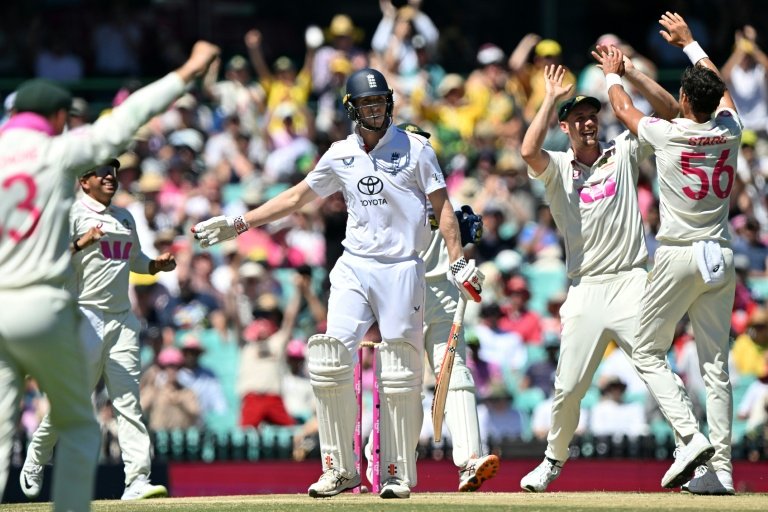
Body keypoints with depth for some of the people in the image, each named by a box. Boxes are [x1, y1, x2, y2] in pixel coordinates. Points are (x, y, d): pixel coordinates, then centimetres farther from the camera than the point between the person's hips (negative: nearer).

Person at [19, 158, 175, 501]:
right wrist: (81, 243, -25)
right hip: (85, 314, -6)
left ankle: (137, 479, -10)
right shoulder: (73, 214, -2)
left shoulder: (125, 218, 20)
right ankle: (36, 458, 17)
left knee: (128, 400, -3)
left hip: (122, 318, 6)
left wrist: (158, 264, 12)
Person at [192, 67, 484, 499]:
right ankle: (340, 468, -3)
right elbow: (297, 196, 18)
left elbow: (442, 206, -1)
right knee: (332, 362, -10)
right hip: (354, 268, 3)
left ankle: (399, 473, 5)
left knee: (400, 376, -4)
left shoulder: (415, 149, 0)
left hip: (401, 269, -3)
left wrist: (459, 262, -10)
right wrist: (240, 224, 16)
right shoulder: (341, 155, 10)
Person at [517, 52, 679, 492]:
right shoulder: (557, 167, 6)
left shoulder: (623, 153, 9)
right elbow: (528, 150, -17)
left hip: (632, 282, -1)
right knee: (568, 387, 3)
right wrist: (552, 98, -9)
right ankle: (554, 459, 23)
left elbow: (670, 109, 3)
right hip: (586, 289, 1)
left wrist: (627, 72, -4)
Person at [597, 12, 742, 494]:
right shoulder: (730, 131, 0)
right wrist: (689, 42, 36)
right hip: (721, 259, 4)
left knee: (648, 353, 6)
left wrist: (612, 73, 31)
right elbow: (720, 86, 23)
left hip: (679, 256, -4)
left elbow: (624, 109, 11)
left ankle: (691, 435, -14)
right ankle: (722, 468, 1)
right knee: (717, 364, 6)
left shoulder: (667, 135, -10)